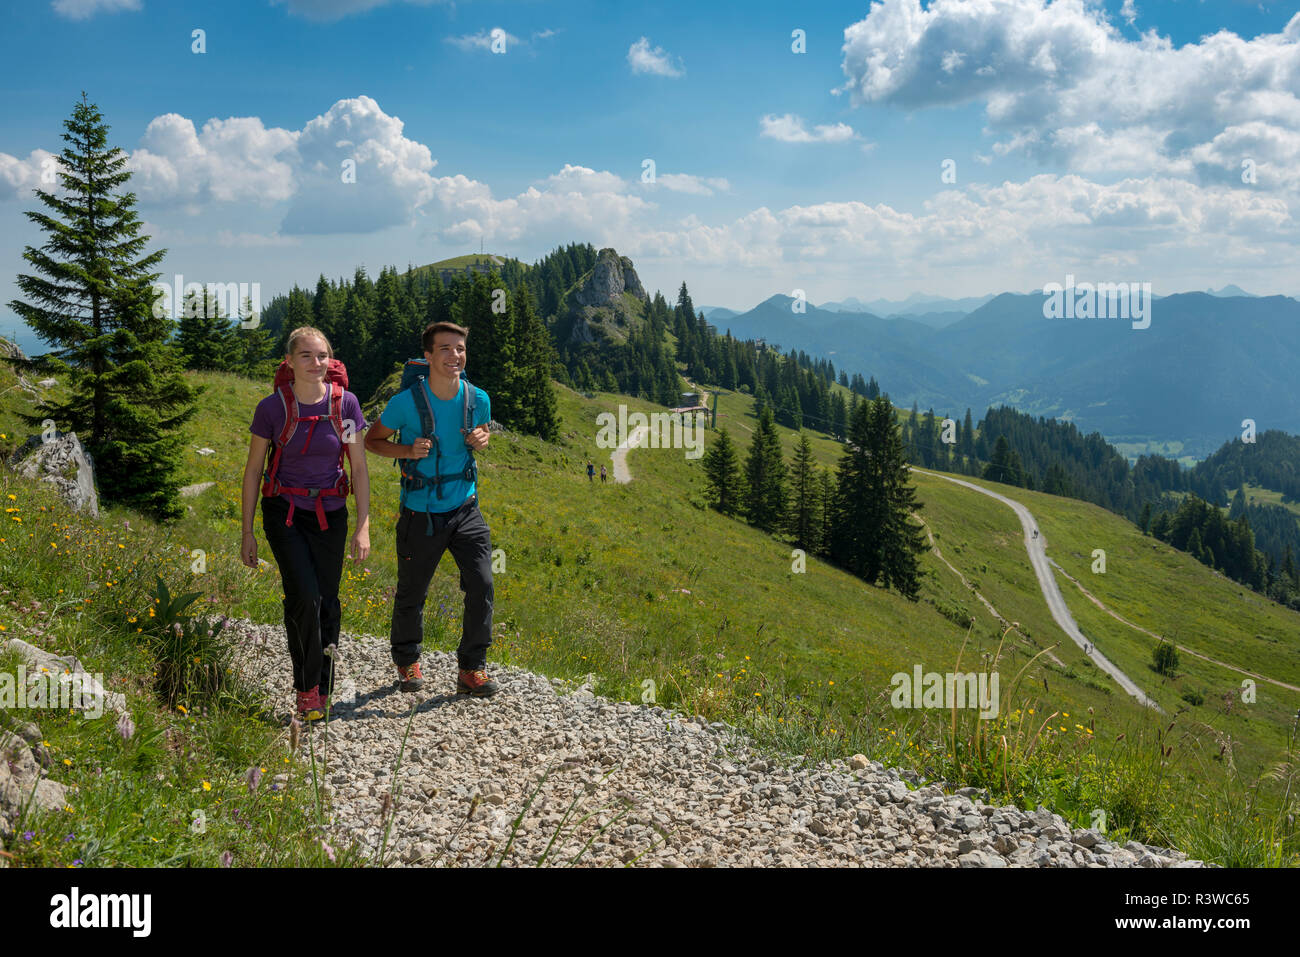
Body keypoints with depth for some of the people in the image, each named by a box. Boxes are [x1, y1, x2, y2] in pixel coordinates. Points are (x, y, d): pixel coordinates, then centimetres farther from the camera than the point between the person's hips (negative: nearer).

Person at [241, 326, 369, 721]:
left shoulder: (345, 403, -7)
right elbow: (253, 469, -1)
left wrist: (363, 526, -6)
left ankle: (322, 691, 22)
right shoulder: (272, 407, -10)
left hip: (330, 512, 2)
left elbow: (359, 468, -1)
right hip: (284, 511, -2)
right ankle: (306, 686, 1)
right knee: (304, 595, -18)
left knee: (327, 601, 5)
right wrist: (247, 533, -1)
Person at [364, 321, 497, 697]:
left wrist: (481, 440, -6)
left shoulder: (478, 399, -5)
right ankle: (407, 660, 36)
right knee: (411, 594, 10)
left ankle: (471, 669, 7)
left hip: (465, 509, 2)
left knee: (481, 585, -8)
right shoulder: (406, 402, -14)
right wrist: (408, 451, -17)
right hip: (421, 515, -2)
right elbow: (372, 440, 2)